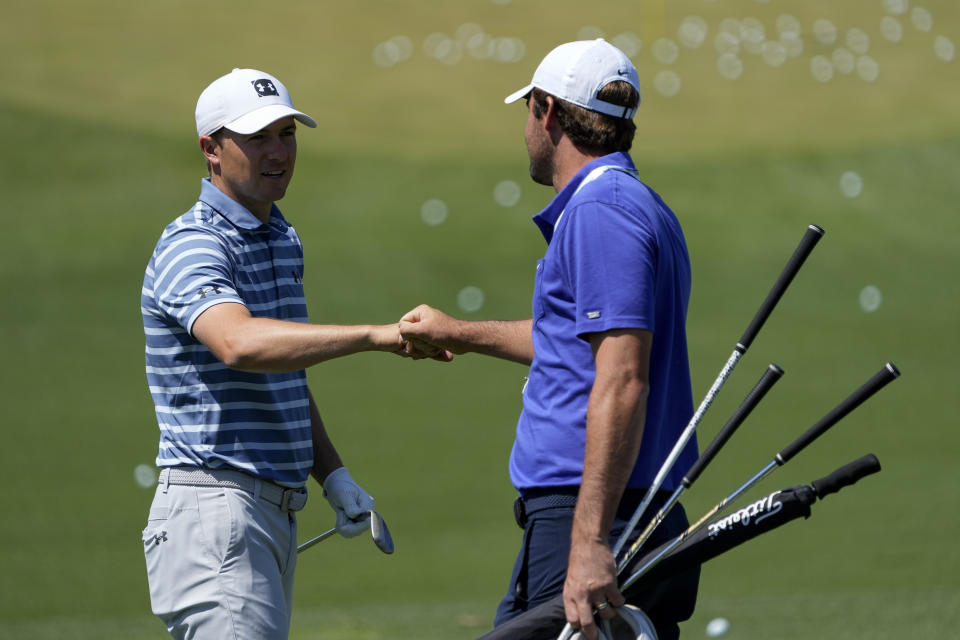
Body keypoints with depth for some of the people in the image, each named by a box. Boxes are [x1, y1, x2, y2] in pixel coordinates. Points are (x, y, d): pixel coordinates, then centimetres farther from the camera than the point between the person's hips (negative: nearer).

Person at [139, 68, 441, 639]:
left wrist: (334, 477, 14)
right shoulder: (192, 246, -13)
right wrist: (376, 335, -41)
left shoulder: (283, 241, 18)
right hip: (214, 503, -9)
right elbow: (240, 343, -34)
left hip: (276, 511, 9)